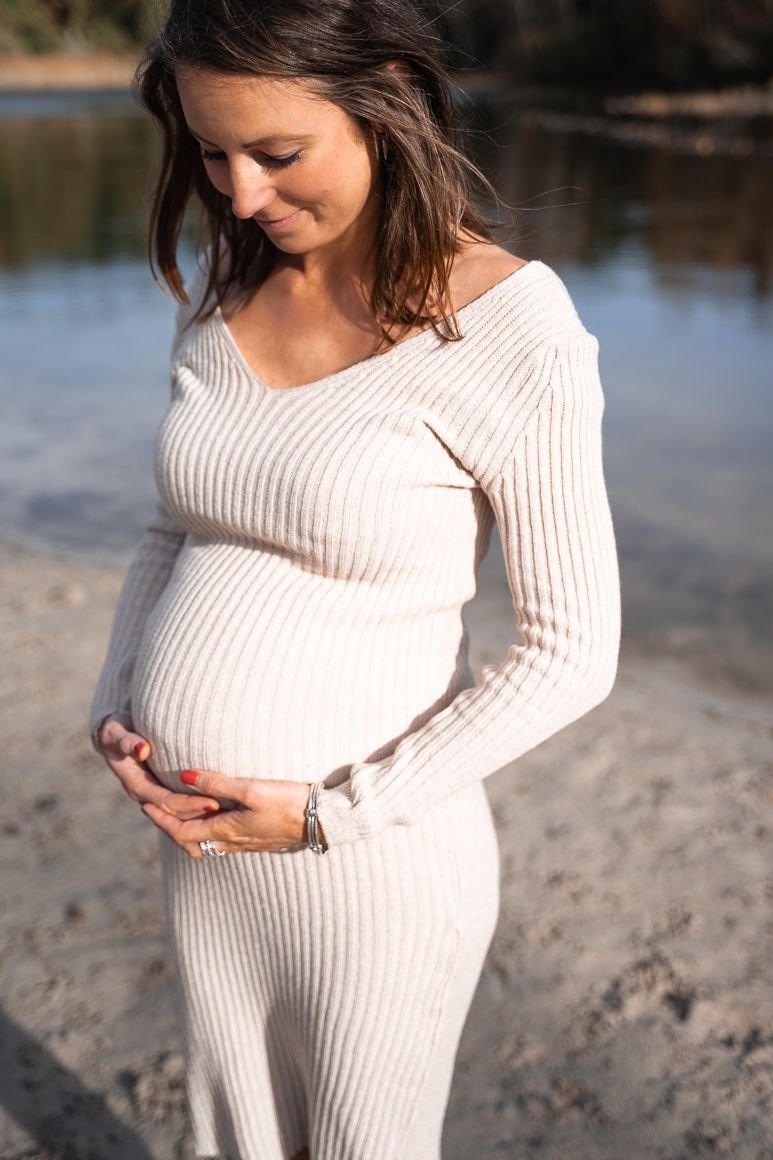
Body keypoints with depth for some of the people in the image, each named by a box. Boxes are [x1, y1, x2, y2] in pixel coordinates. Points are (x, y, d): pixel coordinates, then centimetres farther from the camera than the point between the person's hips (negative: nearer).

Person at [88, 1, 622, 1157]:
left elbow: (572, 650, -15)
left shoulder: (515, 336, -19)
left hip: (377, 864, -5)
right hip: (206, 841, 6)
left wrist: (331, 813, -17)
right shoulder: (221, 290, -1)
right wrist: (115, 716, -3)